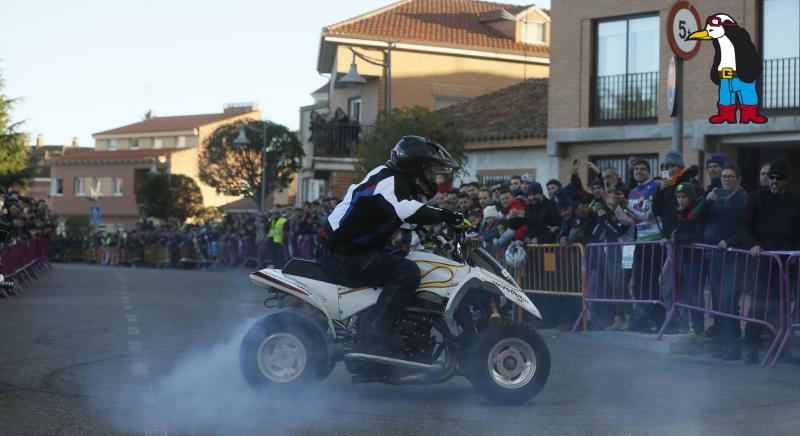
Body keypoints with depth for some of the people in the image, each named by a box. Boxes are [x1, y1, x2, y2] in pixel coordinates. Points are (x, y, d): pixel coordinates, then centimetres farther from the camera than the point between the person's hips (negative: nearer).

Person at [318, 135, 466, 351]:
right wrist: (445, 216, -28)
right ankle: (371, 339, -30)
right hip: (343, 257, -11)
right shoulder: (389, 181, -16)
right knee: (408, 272, -26)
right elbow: (408, 211, -37)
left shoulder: (391, 178, 17)